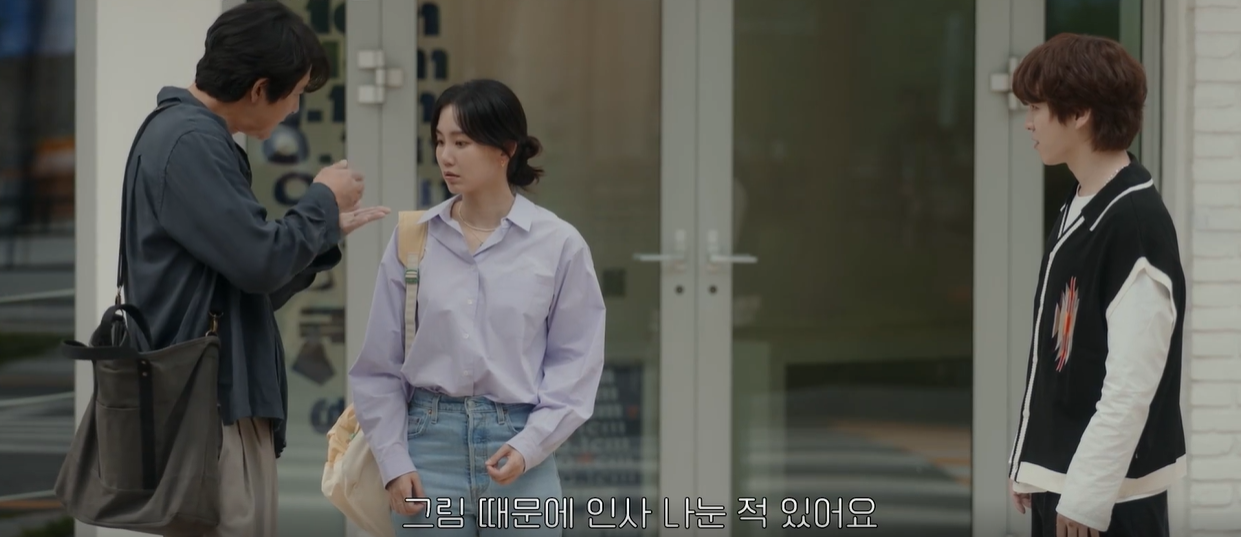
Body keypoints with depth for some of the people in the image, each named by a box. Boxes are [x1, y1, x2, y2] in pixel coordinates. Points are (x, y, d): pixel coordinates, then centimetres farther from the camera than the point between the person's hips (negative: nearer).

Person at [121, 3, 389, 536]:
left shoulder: (196, 135, 17)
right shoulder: (190, 142, -15)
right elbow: (259, 261, -20)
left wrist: (328, 230, 16)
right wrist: (322, 200, -5)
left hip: (220, 393, 10)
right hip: (212, 400, -10)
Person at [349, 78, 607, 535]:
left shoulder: (559, 244, -1)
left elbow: (575, 363, 1)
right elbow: (380, 363, 6)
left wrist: (529, 446, -11)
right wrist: (394, 461, -2)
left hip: (521, 455, -1)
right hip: (430, 444, 1)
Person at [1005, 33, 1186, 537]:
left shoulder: (1136, 224, -18)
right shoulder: (1076, 211, 10)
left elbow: (1132, 385, -21)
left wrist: (1087, 496, -20)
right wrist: (1030, 464, 16)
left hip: (1111, 493, -9)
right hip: (1060, 478, 9)